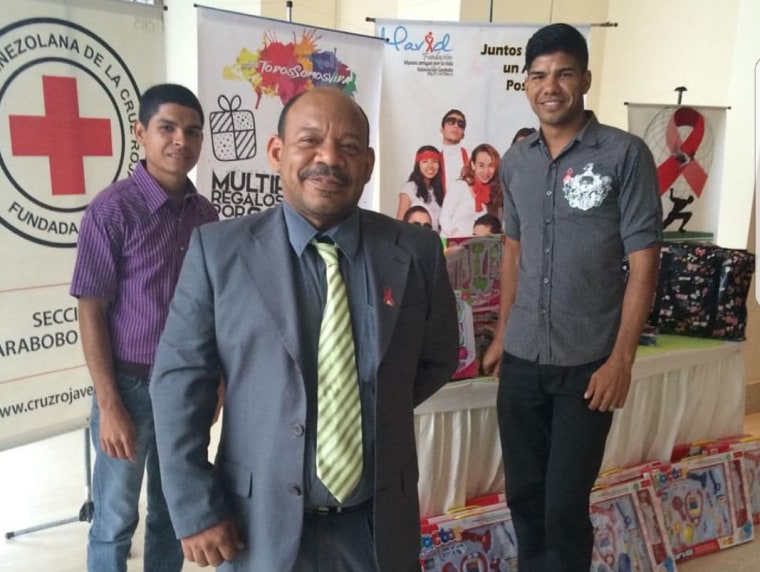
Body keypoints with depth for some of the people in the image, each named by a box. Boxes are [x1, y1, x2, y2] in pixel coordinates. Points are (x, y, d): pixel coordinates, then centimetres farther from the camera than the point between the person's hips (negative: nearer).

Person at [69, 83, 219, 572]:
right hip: (132, 385, -4)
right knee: (115, 522, 10)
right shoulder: (112, 210, -12)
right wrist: (109, 405, -13)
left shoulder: (206, 215, 2)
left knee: (174, 513, 19)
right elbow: (92, 313, -11)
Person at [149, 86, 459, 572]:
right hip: (260, 525, -1)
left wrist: (383, 412, 1)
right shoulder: (219, 249, -8)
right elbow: (180, 378, -7)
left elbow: (438, 360, 9)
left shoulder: (417, 252, -4)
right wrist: (196, 510, -9)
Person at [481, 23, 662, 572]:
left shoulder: (625, 155, -8)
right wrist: (502, 334, 14)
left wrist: (621, 360, -12)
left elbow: (644, 262, -9)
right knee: (523, 494, 14)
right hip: (522, 360, 4)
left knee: (565, 504, 3)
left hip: (588, 363, -4)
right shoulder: (515, 161, 7)